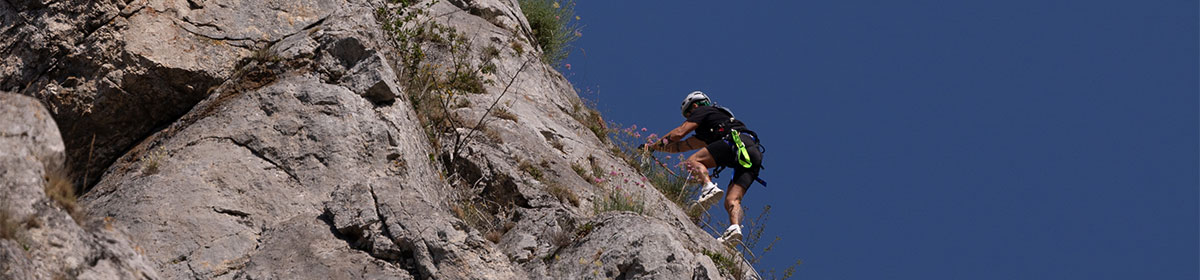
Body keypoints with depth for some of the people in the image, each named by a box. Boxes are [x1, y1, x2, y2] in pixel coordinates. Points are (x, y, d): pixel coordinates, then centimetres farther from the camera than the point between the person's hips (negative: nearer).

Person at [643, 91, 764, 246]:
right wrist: (656, 147, 45)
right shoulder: (706, 133, 42)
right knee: (732, 200, -5)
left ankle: (709, 187, -34)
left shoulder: (702, 111, 18)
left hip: (738, 141, -8)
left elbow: (679, 133, 7)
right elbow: (682, 146, 46)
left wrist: (654, 145, 14)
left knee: (693, 161, -9)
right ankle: (735, 228, -31)